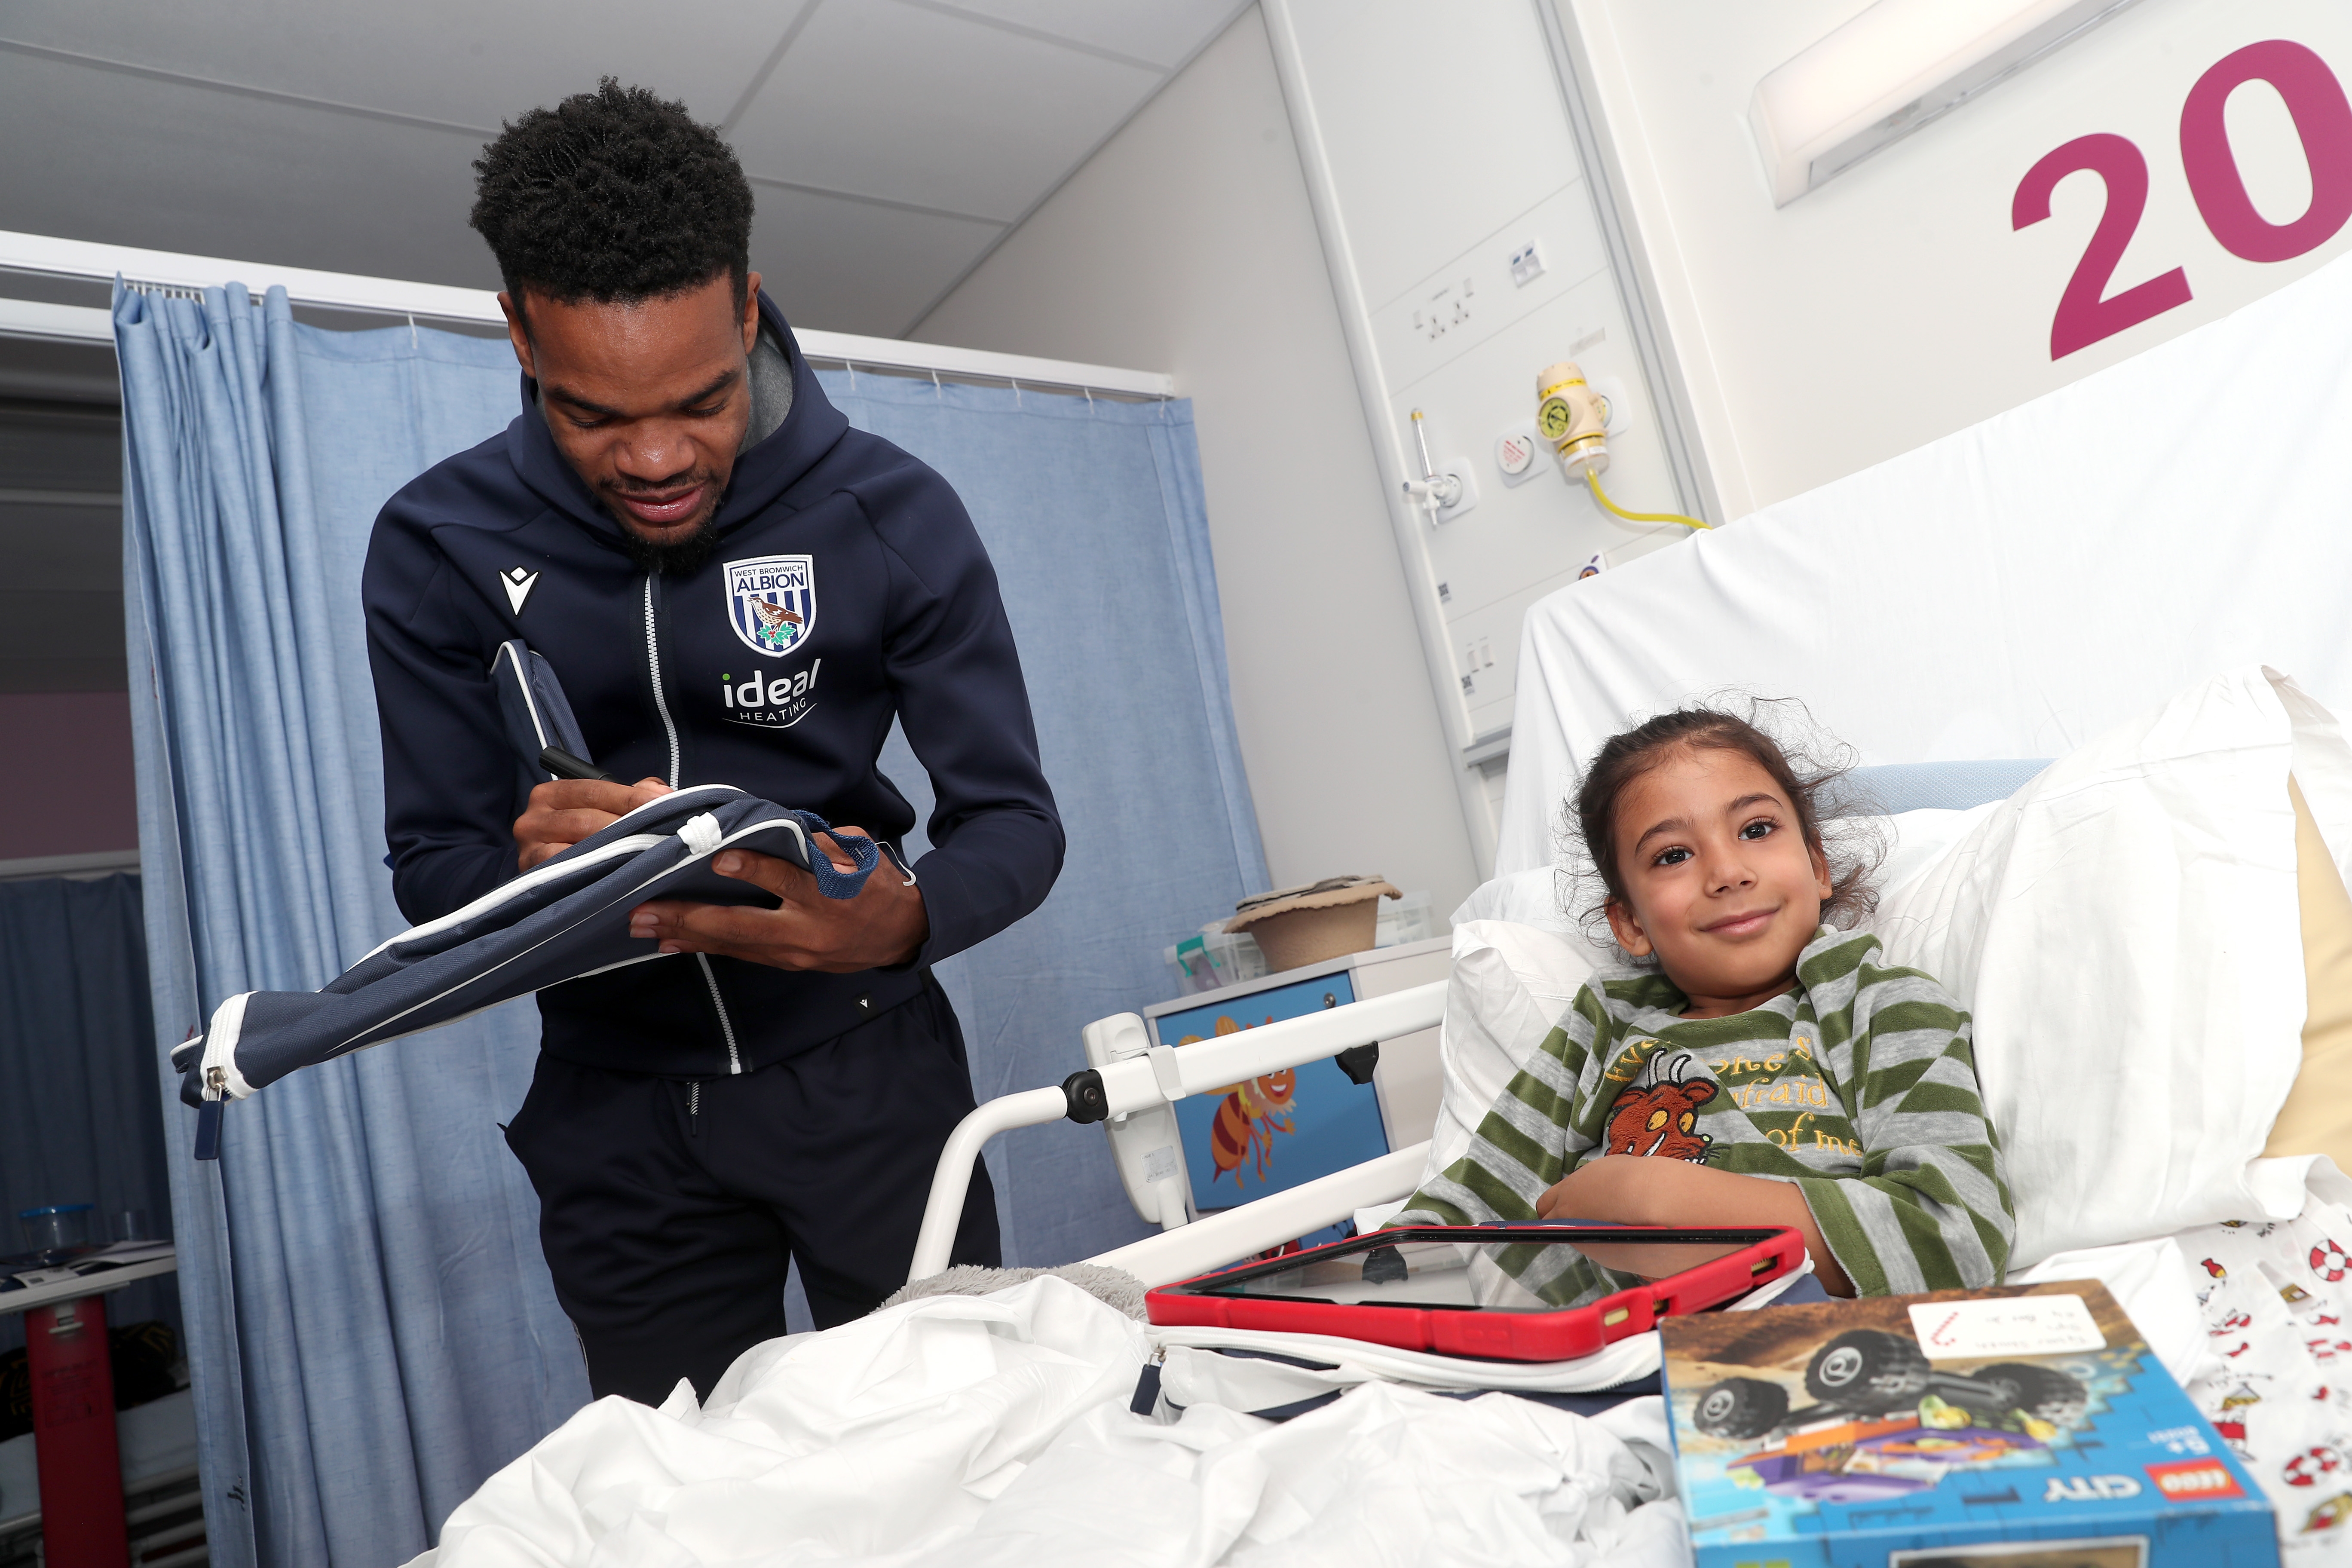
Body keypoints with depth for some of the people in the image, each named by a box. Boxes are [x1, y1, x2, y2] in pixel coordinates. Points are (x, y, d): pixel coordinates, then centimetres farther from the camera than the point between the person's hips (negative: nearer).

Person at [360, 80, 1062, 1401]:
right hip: (619, 1117, 1)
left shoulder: (892, 515, -10)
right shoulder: (440, 548, -7)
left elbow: (1013, 818, -9)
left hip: (865, 1072, 0)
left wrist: (907, 919, -32)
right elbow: (432, 870, -4)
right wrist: (535, 872, -28)